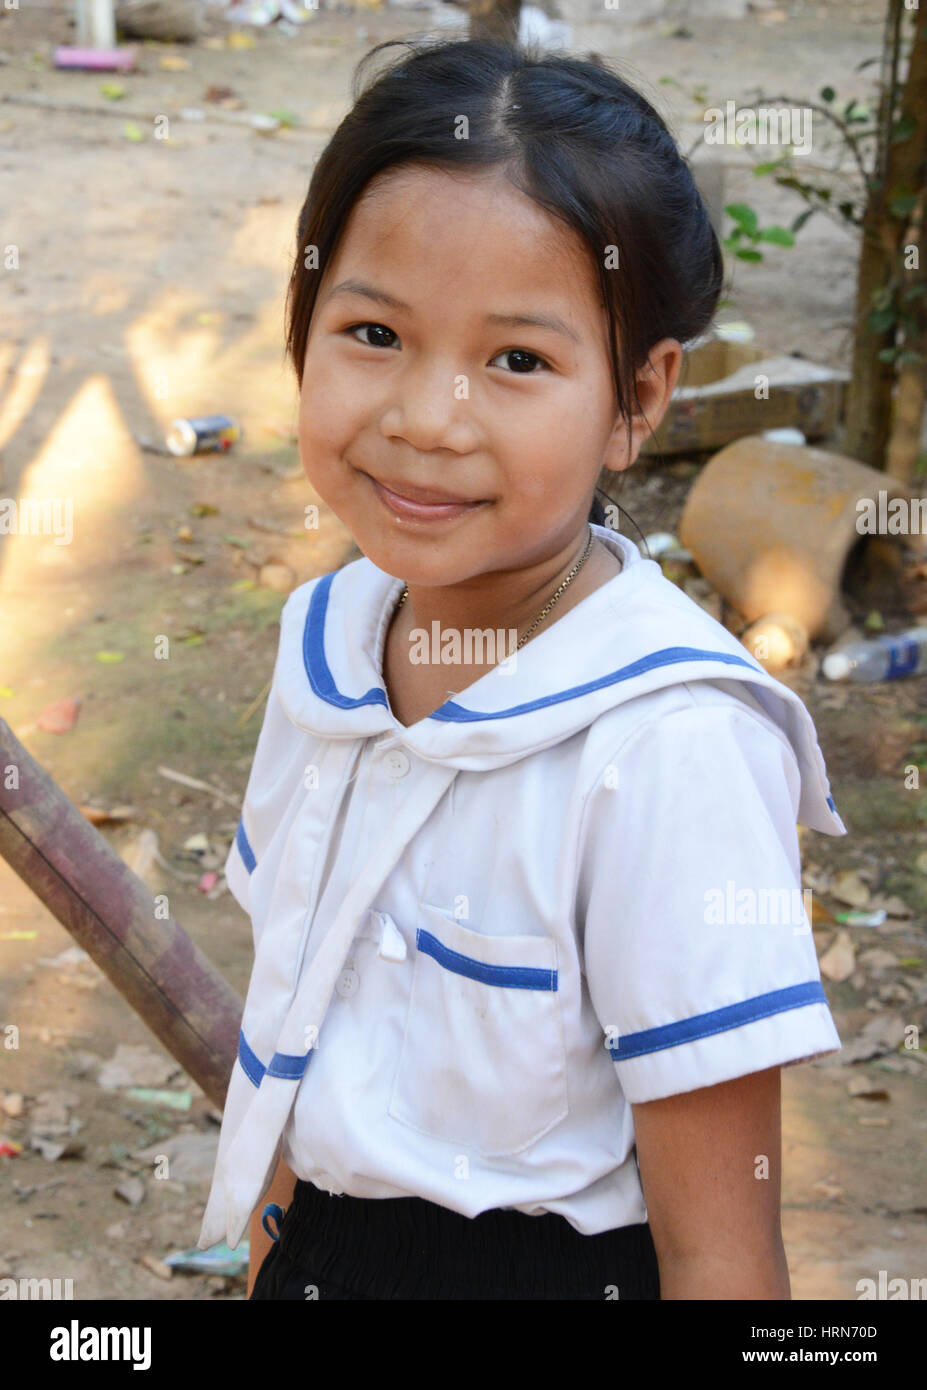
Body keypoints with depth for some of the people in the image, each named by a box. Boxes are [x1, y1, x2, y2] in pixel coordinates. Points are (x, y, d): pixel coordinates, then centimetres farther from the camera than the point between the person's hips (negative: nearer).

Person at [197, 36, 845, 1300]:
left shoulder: (669, 743, -26)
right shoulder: (327, 641, -4)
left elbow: (718, 1244, -22)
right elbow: (297, 1023, 9)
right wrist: (268, 1254, 13)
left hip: (551, 1264, -5)